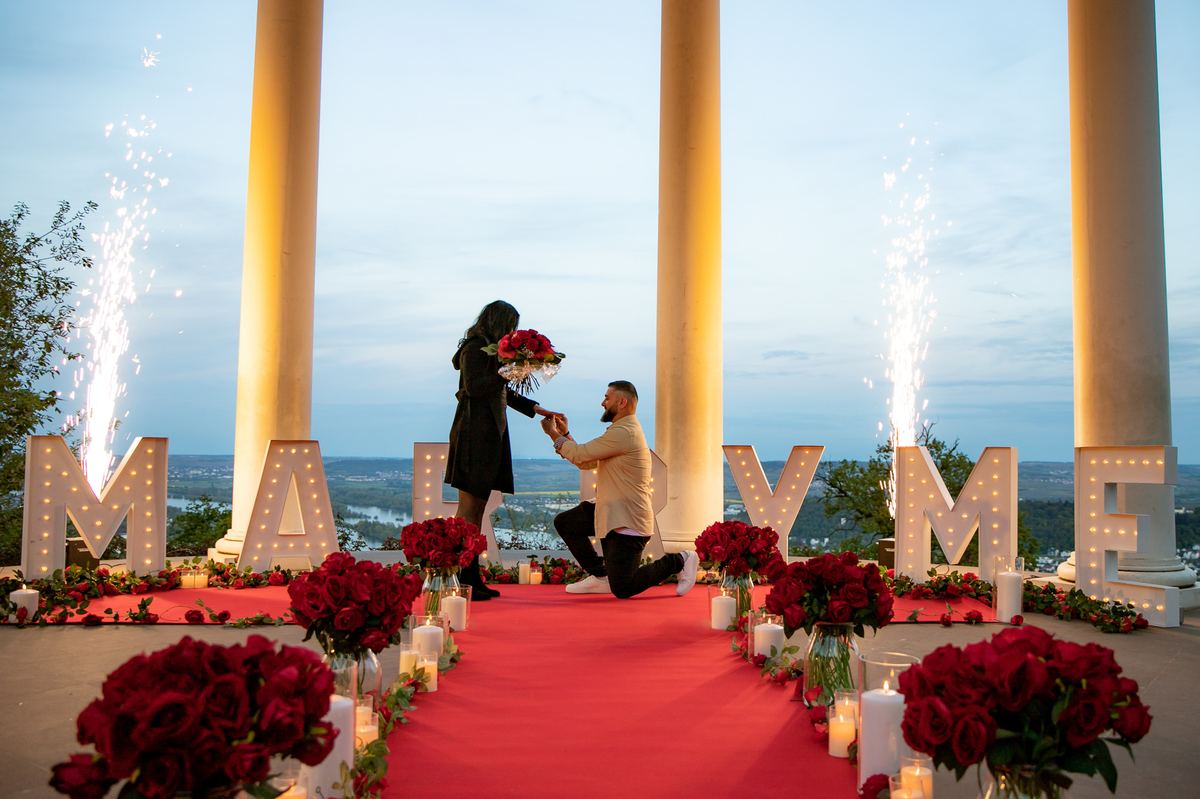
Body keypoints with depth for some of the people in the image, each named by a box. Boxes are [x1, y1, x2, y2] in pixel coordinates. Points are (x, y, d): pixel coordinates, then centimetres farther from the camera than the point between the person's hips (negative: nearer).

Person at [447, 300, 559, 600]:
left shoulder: (490, 350, 22)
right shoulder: (474, 349, -7)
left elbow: (502, 393, 29)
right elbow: (473, 387, -19)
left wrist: (537, 409, 27)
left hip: (489, 436, 10)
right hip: (474, 435, -10)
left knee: (478, 509, 7)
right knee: (468, 509, -9)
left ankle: (472, 579, 10)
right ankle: (461, 582, -7)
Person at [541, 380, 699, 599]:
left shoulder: (624, 433, -19)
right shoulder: (623, 430, 16)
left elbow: (580, 455, -17)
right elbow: (587, 463, 15)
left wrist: (554, 435, -2)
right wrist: (565, 434, 10)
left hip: (627, 521, -10)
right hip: (612, 514, 10)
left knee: (622, 590, -5)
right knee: (564, 522, 7)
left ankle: (678, 561, 9)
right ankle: (600, 576, 12)